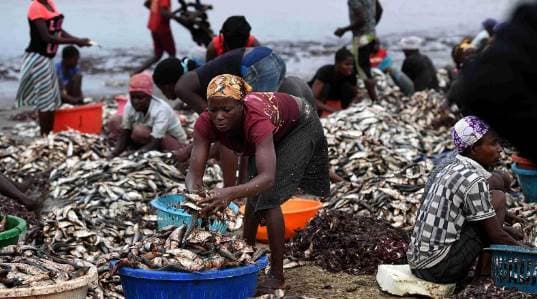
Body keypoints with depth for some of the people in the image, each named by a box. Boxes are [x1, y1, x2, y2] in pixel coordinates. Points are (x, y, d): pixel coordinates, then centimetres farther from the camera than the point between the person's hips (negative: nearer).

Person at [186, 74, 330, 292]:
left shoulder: (257, 120, -45)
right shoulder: (205, 124, -30)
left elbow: (268, 177, -54)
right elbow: (194, 173, -31)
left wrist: (230, 193, -69)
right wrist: (194, 195, -54)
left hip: (300, 125, -6)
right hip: (273, 132, 6)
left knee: (269, 197, -16)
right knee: (254, 196, 7)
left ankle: (277, 276, -8)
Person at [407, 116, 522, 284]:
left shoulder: (447, 165, 10)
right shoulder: (473, 181, -16)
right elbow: (496, 236, -10)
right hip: (440, 269, -9)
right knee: (497, 198, -3)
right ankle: (485, 271, 4)